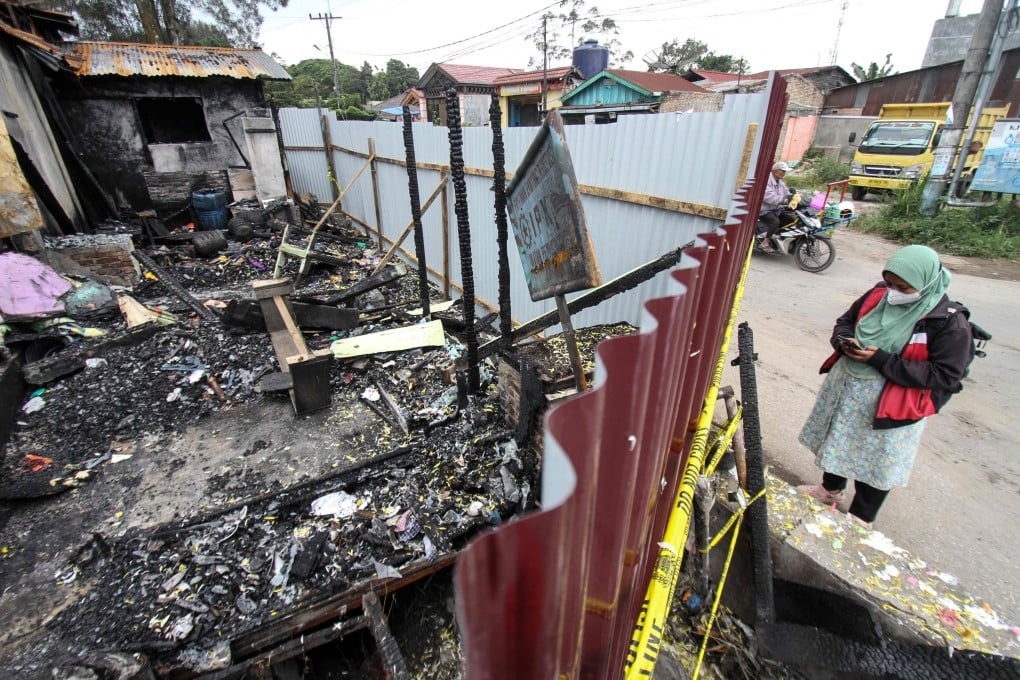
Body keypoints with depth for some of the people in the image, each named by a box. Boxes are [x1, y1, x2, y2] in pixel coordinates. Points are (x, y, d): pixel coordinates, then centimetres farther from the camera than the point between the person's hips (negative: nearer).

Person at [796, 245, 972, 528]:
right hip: (844, 389, 6)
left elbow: (944, 376, -20)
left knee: (876, 464, 11)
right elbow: (845, 321, 10)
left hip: (890, 408, -5)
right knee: (836, 443, 23)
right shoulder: (878, 296, -4)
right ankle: (831, 489, 50)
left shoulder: (950, 324, -18)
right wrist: (845, 341, -13)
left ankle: (860, 518, 35)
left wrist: (881, 359, -27)